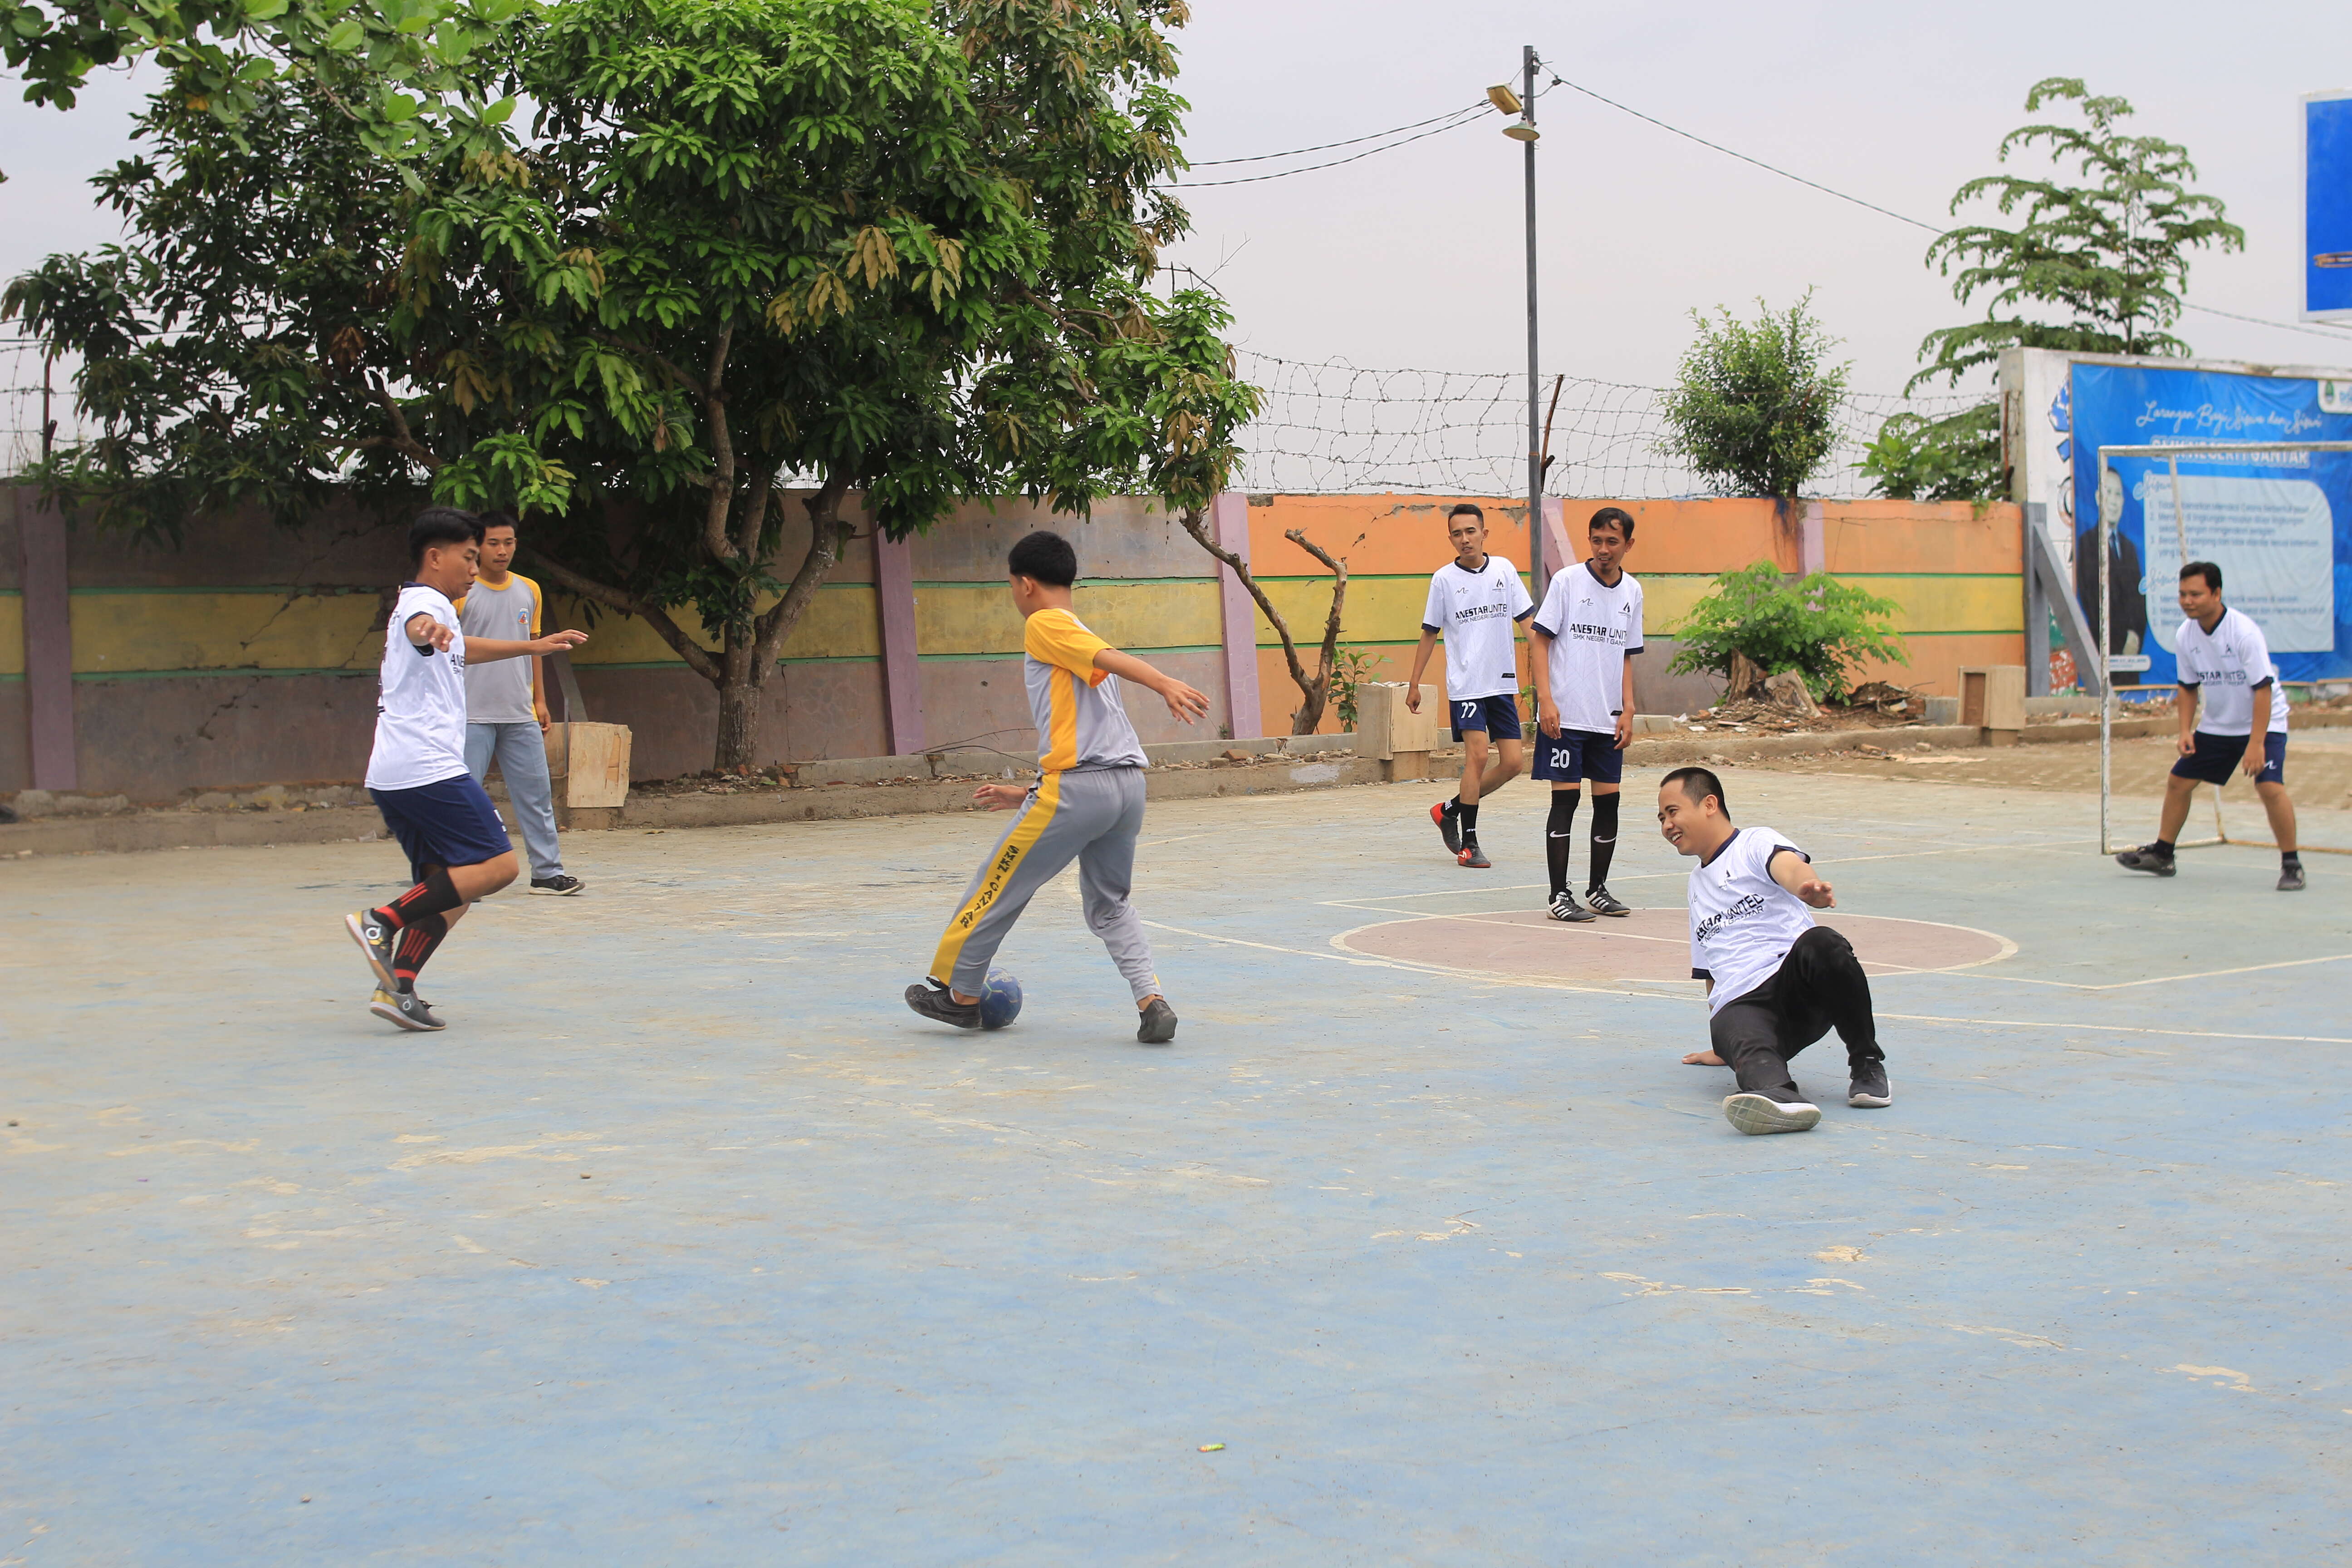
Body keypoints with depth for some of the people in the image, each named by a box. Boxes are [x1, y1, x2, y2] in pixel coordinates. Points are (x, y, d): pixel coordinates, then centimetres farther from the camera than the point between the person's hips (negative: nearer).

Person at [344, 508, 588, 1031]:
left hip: (391, 774, 10)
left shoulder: (425, 607, 27)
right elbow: (417, 628, -32)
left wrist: (533, 647, 55)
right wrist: (428, 630, -56)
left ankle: (397, 985, -5)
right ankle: (381, 922, -18)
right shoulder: (427, 602, -5)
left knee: (451, 886, 8)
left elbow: (461, 650, 48)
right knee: (497, 864, -12)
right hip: (428, 767, -10)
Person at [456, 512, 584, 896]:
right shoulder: (461, 591, -4)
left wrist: (540, 699, 16)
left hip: (521, 716, 5)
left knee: (536, 794, 5)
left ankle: (548, 872, 10)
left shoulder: (529, 591, 11)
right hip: (471, 716, -5)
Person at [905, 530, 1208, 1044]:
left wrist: (1166, 684, -32)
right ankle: (1152, 1003, 0)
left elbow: (1109, 656, -17)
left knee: (997, 886, 9)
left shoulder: (1045, 625, 2)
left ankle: (960, 995, 22)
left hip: (1076, 787, -8)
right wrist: (1026, 795, 33)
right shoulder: (1082, 640, 27)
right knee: (1109, 905, 19)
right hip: (1129, 784, 8)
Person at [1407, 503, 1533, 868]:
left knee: (1512, 763, 1)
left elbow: (1527, 619, 7)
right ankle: (1469, 844, -5)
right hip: (1465, 683, -4)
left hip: (1503, 682, 4)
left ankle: (1449, 810, 21)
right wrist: (1414, 683, 6)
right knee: (1477, 754, -15)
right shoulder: (1444, 579, -1)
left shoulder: (1504, 570, 4)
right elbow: (1429, 633, 7)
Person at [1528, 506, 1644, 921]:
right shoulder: (1567, 581, -5)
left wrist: (1627, 711, 8)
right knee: (1566, 798, -5)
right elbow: (1538, 640, -6)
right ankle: (1560, 895, 0)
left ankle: (1598, 890, 17)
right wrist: (1546, 700, -14)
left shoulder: (1632, 591, 9)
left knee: (1608, 800, 5)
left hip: (1608, 719, 5)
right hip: (1564, 716, -5)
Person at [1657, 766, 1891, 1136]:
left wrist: (1808, 886, -44)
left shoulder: (1755, 843, 8)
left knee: (1821, 944, -39)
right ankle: (1779, 1096, -71)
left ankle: (1867, 1063, -20)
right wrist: (1723, 1049, 36)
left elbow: (1788, 866, -19)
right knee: (1738, 1036, -35)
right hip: (1738, 1005, 4)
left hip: (1797, 987, -4)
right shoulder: (1696, 883, 32)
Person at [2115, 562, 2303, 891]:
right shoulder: (2185, 636, -6)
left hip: (2263, 722, -6)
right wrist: (2185, 731, -5)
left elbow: (2263, 689, -25)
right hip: (2215, 725, 6)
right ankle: (2162, 854, 22)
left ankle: (2291, 865, -10)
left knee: (2270, 787, -22)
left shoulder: (2244, 632, -25)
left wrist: (2256, 743, -28)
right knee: (2178, 782, 7)